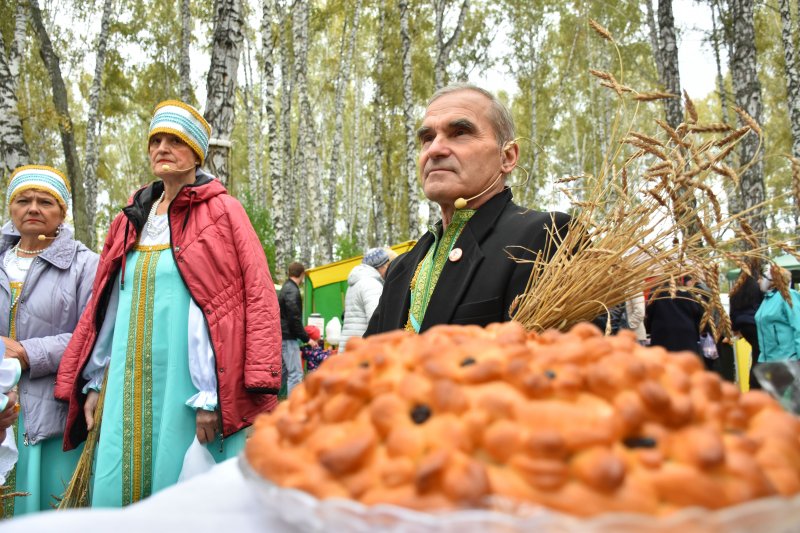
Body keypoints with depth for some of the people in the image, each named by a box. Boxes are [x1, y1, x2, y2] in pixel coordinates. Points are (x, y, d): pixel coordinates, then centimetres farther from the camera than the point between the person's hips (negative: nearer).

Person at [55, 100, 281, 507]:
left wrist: (213, 396, -16)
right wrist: (92, 383, 13)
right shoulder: (130, 221, 14)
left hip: (189, 386, -5)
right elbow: (106, 308, 18)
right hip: (130, 388, 5)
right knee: (116, 489, 8)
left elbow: (256, 299, -11)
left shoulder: (222, 213, -3)